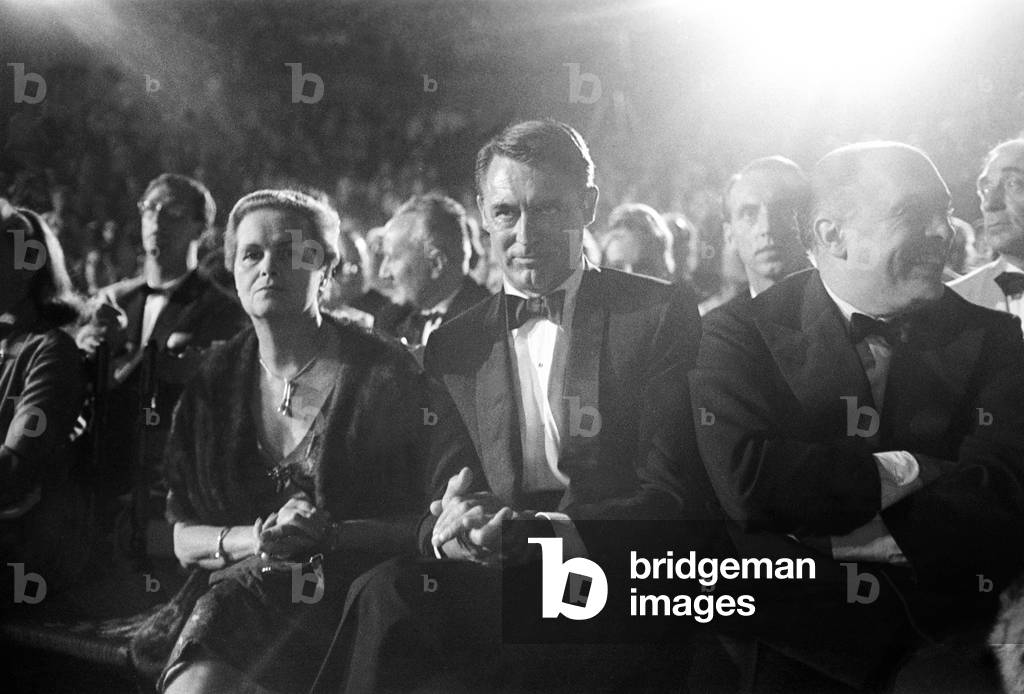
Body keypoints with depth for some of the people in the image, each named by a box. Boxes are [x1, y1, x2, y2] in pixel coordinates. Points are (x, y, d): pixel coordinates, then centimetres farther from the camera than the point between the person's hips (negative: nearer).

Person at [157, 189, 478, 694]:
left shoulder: (386, 376, -4)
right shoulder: (214, 383, 9)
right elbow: (183, 539, 11)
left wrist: (330, 535, -15)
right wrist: (255, 537, -10)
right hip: (247, 595, 1)